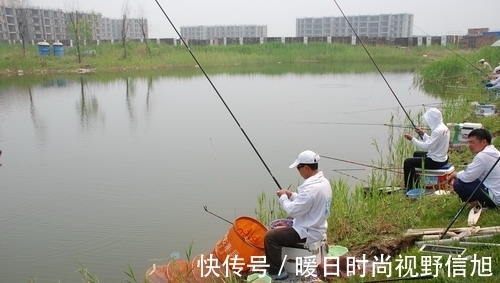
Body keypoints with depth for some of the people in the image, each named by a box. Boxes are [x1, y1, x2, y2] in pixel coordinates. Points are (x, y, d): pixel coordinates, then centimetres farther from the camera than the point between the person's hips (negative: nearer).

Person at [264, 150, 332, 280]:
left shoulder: (311, 188, -29)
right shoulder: (323, 182, 2)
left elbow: (292, 211, -23)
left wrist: (283, 197, -7)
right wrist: (291, 195, 5)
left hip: (308, 232, -10)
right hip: (316, 227, 10)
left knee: (270, 236, -7)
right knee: (277, 230, 23)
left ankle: (276, 272, 4)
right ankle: (273, 266, 31)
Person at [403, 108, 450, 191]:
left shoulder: (438, 130, -26)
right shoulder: (444, 127, 6)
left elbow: (426, 146, -28)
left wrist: (412, 139, -20)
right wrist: (422, 133, 9)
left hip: (436, 162, -11)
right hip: (442, 158, 11)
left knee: (407, 162, -6)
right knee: (416, 154, 31)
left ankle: (409, 188, 5)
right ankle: (415, 182, 39)